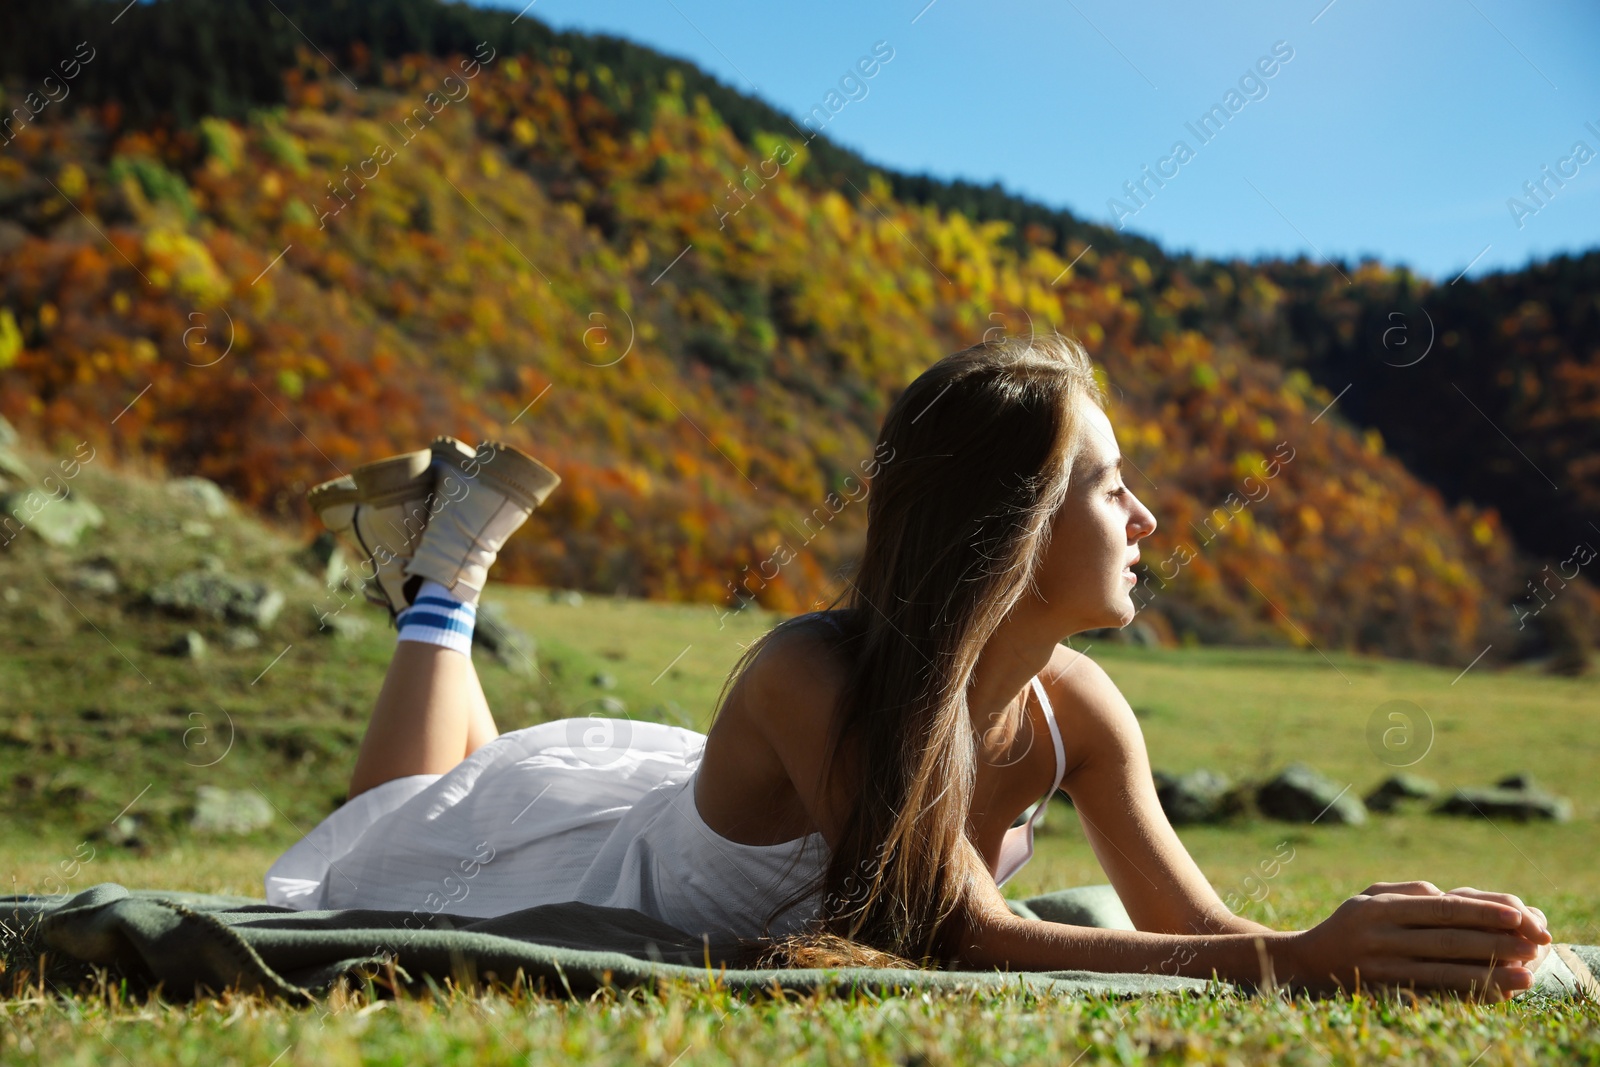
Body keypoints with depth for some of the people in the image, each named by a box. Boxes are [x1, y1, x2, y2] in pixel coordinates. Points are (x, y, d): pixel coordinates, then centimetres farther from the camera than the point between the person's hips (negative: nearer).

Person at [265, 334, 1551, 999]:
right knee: (400, 834, 29)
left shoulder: (1079, 709, -27)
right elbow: (972, 938, -48)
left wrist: (1321, 945, -48)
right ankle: (442, 577, 37)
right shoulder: (811, 675, -45)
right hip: (600, 842, -5)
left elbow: (1199, 924, -26)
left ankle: (461, 544, 42)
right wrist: (1296, 961, -58)